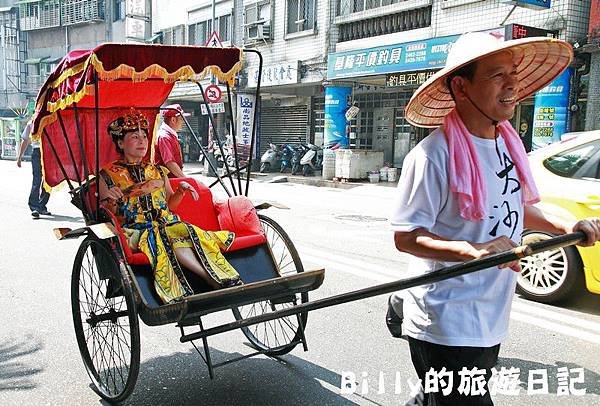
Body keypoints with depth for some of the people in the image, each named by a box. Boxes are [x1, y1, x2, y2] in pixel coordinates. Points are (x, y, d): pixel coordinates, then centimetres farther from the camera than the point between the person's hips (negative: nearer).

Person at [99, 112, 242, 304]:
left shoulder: (157, 172, 19)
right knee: (168, 239, -36)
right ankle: (219, 282, -43)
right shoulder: (108, 175, 7)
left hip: (167, 224, 3)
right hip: (135, 230, -3)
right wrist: (110, 201, -17)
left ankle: (229, 283, -47)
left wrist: (181, 191, 1)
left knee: (187, 231, -33)